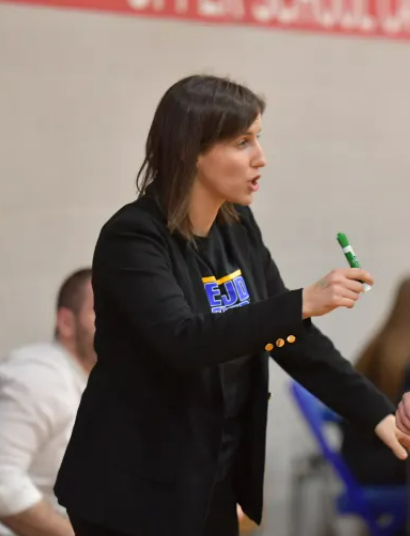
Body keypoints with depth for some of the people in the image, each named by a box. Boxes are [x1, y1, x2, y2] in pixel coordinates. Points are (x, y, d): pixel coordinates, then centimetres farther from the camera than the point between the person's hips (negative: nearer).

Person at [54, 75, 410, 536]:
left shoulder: (238, 227, 4)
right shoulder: (132, 239, -18)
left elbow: (294, 340, 6)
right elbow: (184, 341, -32)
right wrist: (303, 302, -36)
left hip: (214, 483, 7)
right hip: (136, 493, -7)